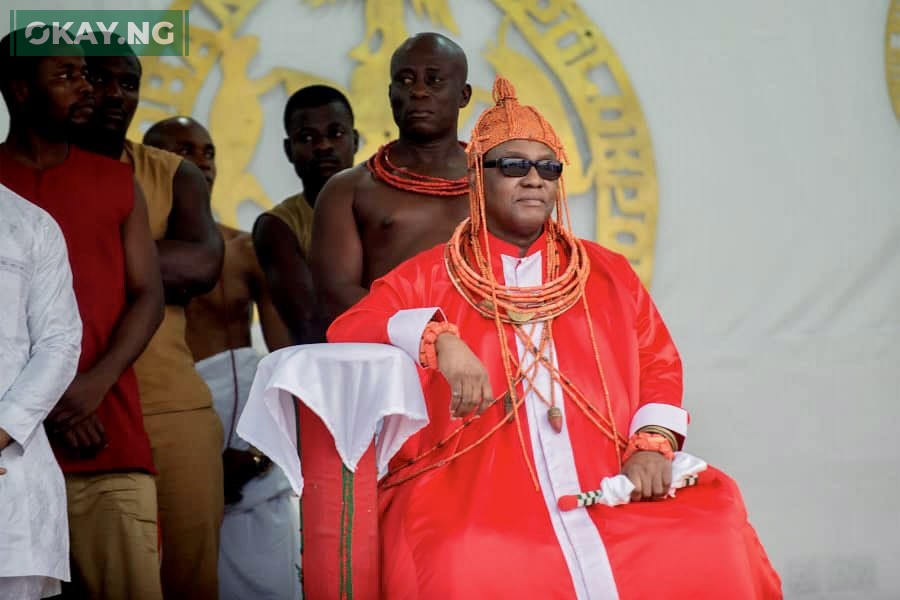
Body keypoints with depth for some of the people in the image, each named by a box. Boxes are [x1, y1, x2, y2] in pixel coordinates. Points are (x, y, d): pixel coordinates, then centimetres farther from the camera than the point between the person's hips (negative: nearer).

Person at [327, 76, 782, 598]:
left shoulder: (609, 275, 21)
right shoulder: (430, 277, 13)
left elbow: (659, 365, 16)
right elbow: (346, 331, 0)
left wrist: (652, 444, -5)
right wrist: (437, 338, -19)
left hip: (608, 488, 3)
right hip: (474, 487, -3)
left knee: (710, 551, -24)